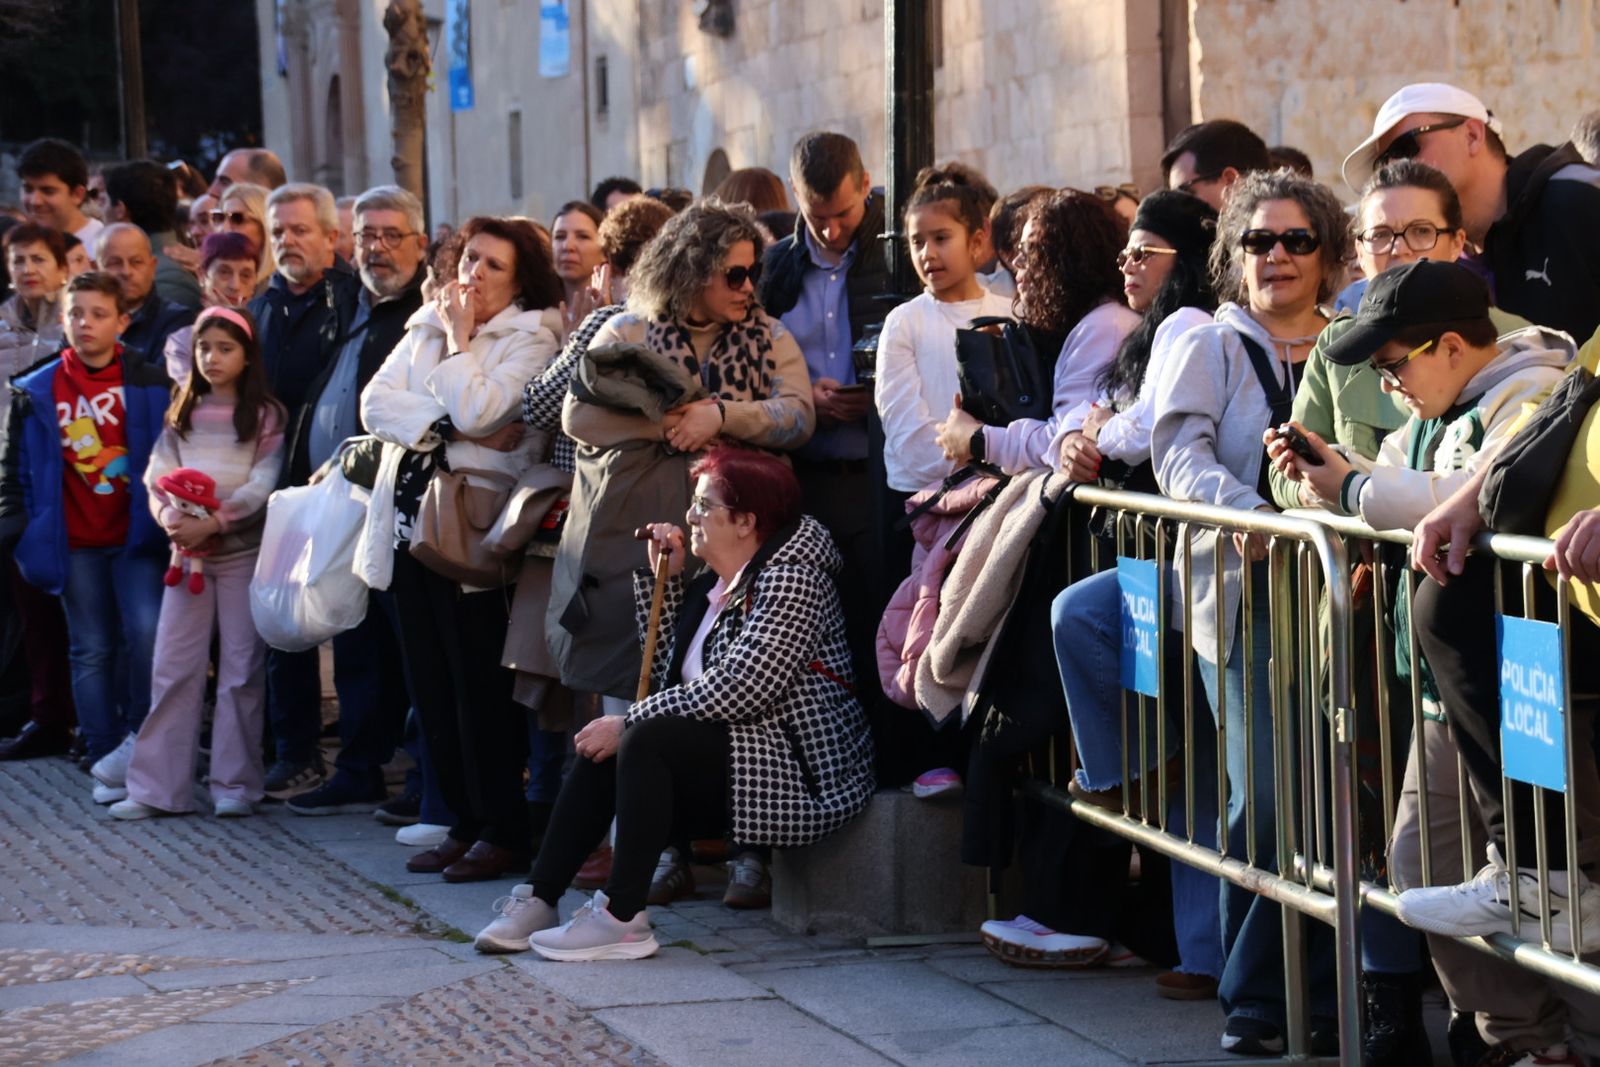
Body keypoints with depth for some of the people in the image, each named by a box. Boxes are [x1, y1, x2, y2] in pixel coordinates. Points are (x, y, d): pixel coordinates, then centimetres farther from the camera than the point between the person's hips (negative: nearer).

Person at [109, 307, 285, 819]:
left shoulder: (266, 415, 0)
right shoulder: (182, 414, 13)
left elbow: (263, 485, -10)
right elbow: (158, 477, 5)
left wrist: (213, 522, -19)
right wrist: (171, 518, -15)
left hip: (244, 549, -3)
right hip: (188, 551, 3)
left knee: (242, 668, 0)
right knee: (174, 668, 1)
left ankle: (234, 785, 5)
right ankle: (156, 787, 2)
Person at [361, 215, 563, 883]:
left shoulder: (530, 338, -4)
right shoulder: (427, 326, 15)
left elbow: (478, 412, -18)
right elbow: (376, 403, 3)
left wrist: (460, 339, -6)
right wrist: (447, 430, -10)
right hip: (412, 515, 6)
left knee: (479, 683, -5)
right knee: (429, 683, 7)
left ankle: (503, 832, 2)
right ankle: (465, 821, 15)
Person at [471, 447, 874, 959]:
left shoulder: (789, 580, -15)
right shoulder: (715, 582, 15)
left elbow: (733, 691, -24)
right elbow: (667, 668, 12)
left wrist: (629, 722, -19)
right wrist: (665, 578, 10)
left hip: (793, 767, -10)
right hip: (724, 756, 10)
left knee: (649, 737, -27)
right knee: (601, 748, -1)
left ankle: (622, 919, -26)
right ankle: (539, 901, -6)